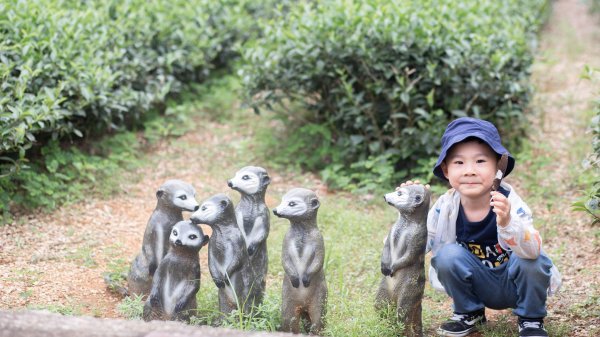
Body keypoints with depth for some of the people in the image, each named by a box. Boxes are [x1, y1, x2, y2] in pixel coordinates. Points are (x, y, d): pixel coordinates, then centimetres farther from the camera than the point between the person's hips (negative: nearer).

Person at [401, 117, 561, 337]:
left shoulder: (507, 201, -24)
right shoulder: (446, 206, -14)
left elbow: (533, 250, -37)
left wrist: (507, 222, -55)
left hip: (514, 282, -2)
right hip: (479, 287, 2)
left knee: (532, 261, -31)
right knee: (447, 255, -23)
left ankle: (531, 318, -2)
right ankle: (469, 313, 3)